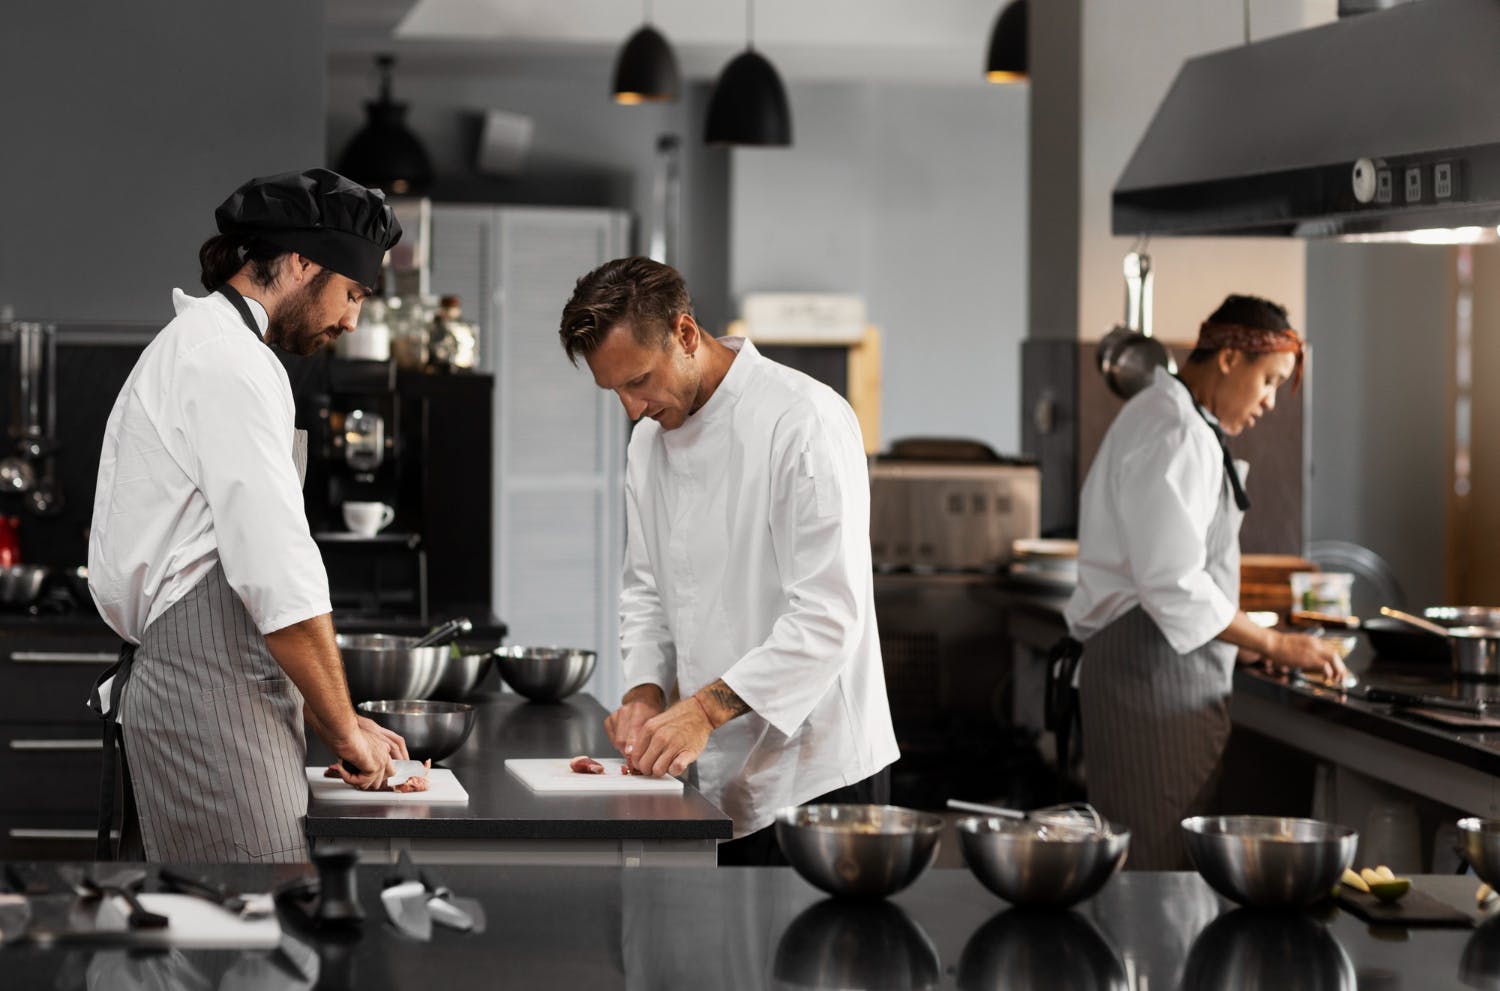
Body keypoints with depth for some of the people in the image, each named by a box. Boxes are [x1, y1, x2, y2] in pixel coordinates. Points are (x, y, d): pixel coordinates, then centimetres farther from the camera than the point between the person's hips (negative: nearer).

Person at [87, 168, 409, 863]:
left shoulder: (190, 345, 25)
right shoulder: (230, 363, -10)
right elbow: (279, 576, -17)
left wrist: (332, 720, 22)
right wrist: (344, 728, -7)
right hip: (212, 701, -11)